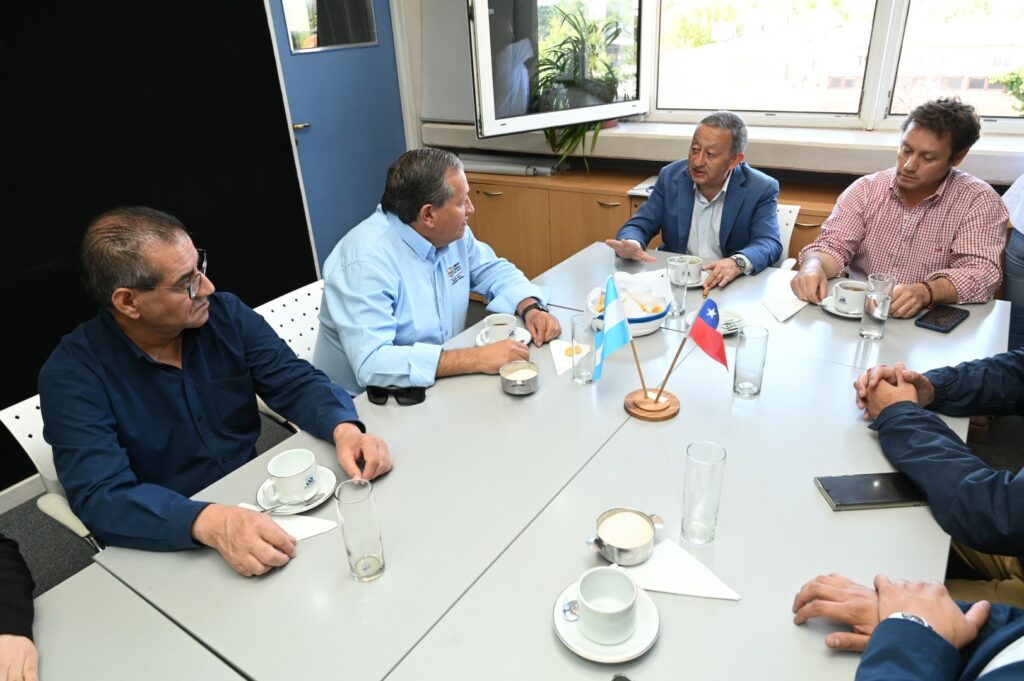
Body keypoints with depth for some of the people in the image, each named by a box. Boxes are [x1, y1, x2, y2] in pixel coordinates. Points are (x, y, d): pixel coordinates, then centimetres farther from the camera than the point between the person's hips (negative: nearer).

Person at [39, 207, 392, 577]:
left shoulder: (225, 314, -4)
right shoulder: (72, 374, -15)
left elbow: (296, 382, -4)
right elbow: (102, 497, -23)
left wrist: (344, 429, -26)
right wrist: (209, 523, -41)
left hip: (261, 501, 4)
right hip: (170, 546, -4)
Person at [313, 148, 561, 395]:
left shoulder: (450, 233, -2)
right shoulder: (366, 261, -26)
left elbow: (494, 270, 12)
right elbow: (371, 363, -34)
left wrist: (530, 308, -9)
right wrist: (477, 359, -36)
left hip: (439, 387, 7)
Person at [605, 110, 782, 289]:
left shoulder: (761, 189, -6)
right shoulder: (671, 176, 1)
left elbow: (770, 244, -13)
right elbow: (639, 225, 1)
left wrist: (738, 263, -36)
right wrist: (631, 244, -24)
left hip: (727, 286, -1)